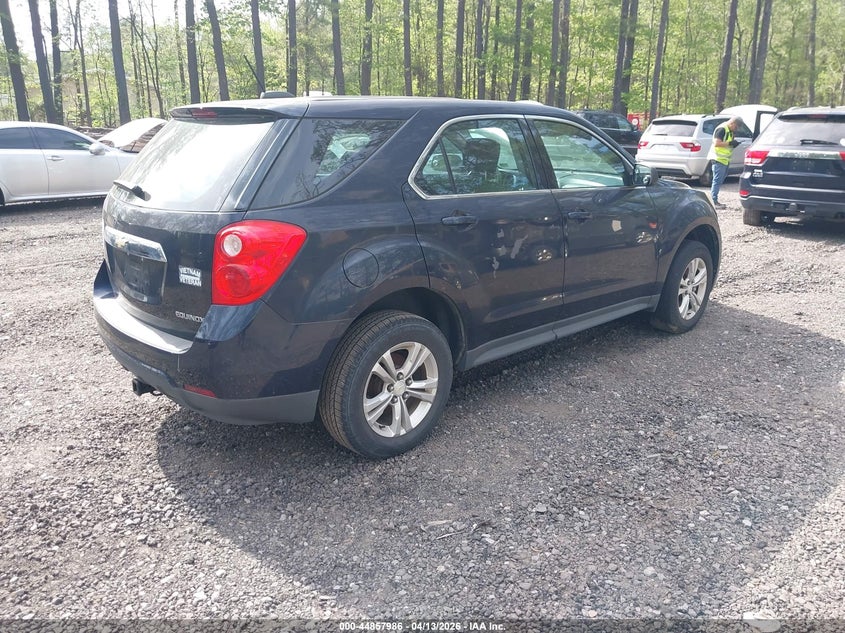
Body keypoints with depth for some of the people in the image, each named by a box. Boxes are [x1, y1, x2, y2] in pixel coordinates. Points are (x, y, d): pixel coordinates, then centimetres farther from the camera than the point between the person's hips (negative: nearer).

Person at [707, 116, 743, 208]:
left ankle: (715, 200, 17)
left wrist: (734, 143, 6)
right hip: (718, 159, -10)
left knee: (719, 181, 12)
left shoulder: (729, 131, 17)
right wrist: (730, 143, -22)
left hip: (724, 159, 10)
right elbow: (716, 143, -22)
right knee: (717, 181, -9)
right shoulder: (722, 129, -14)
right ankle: (714, 201, -8)